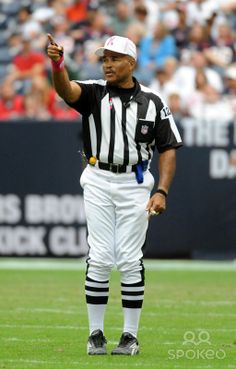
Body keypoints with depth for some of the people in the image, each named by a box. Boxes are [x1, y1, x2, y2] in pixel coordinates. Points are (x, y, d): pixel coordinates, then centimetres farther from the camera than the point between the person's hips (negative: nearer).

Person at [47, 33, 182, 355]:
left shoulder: (152, 103, 2)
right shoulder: (94, 93, 0)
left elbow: (168, 149, 2)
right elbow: (66, 90, -22)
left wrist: (162, 192, -10)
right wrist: (57, 64, -44)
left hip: (134, 184, 0)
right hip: (98, 181, 0)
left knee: (130, 260, -1)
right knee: (99, 259, -3)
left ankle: (131, 335, 6)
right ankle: (96, 333, 5)